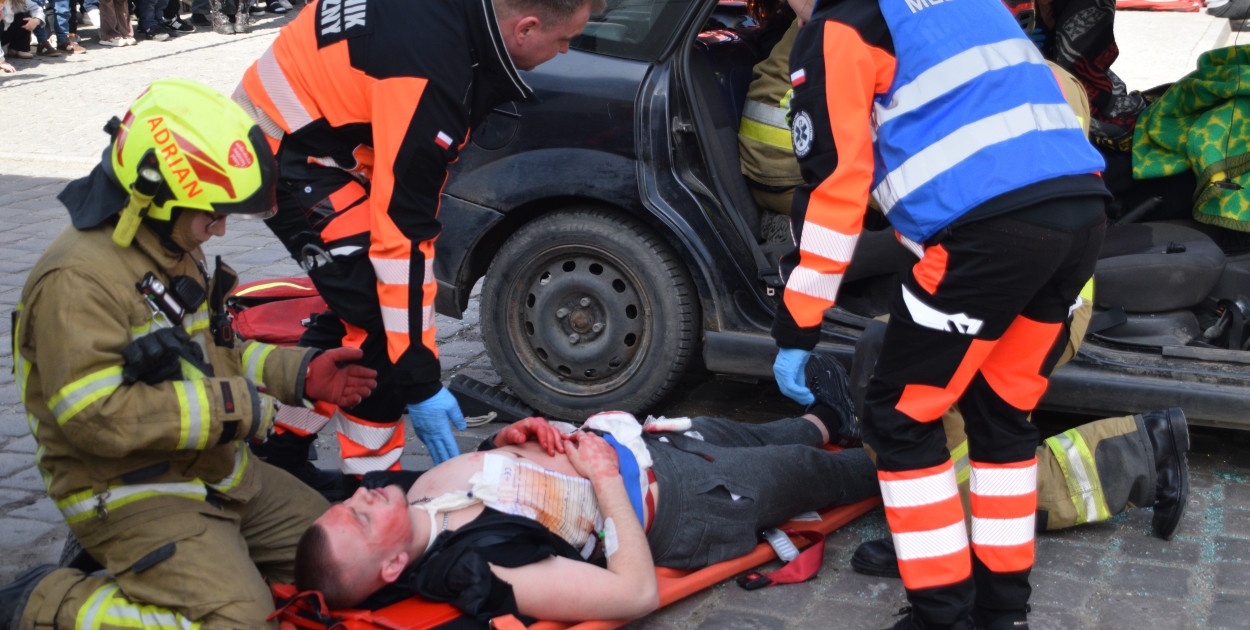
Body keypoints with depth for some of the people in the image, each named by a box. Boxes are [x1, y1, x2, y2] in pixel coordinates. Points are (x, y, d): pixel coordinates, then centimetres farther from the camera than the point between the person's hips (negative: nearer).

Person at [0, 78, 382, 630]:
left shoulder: (175, 254, 12)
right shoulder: (80, 278, -21)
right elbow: (93, 416, -27)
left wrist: (300, 373, 3)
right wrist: (232, 408, -24)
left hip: (216, 474, 10)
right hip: (130, 496, -10)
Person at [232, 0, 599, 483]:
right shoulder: (428, 79, -32)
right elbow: (403, 237, -30)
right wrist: (420, 383, -25)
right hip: (289, 157, -10)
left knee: (357, 308, 16)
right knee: (382, 319, -10)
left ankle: (281, 449, 28)